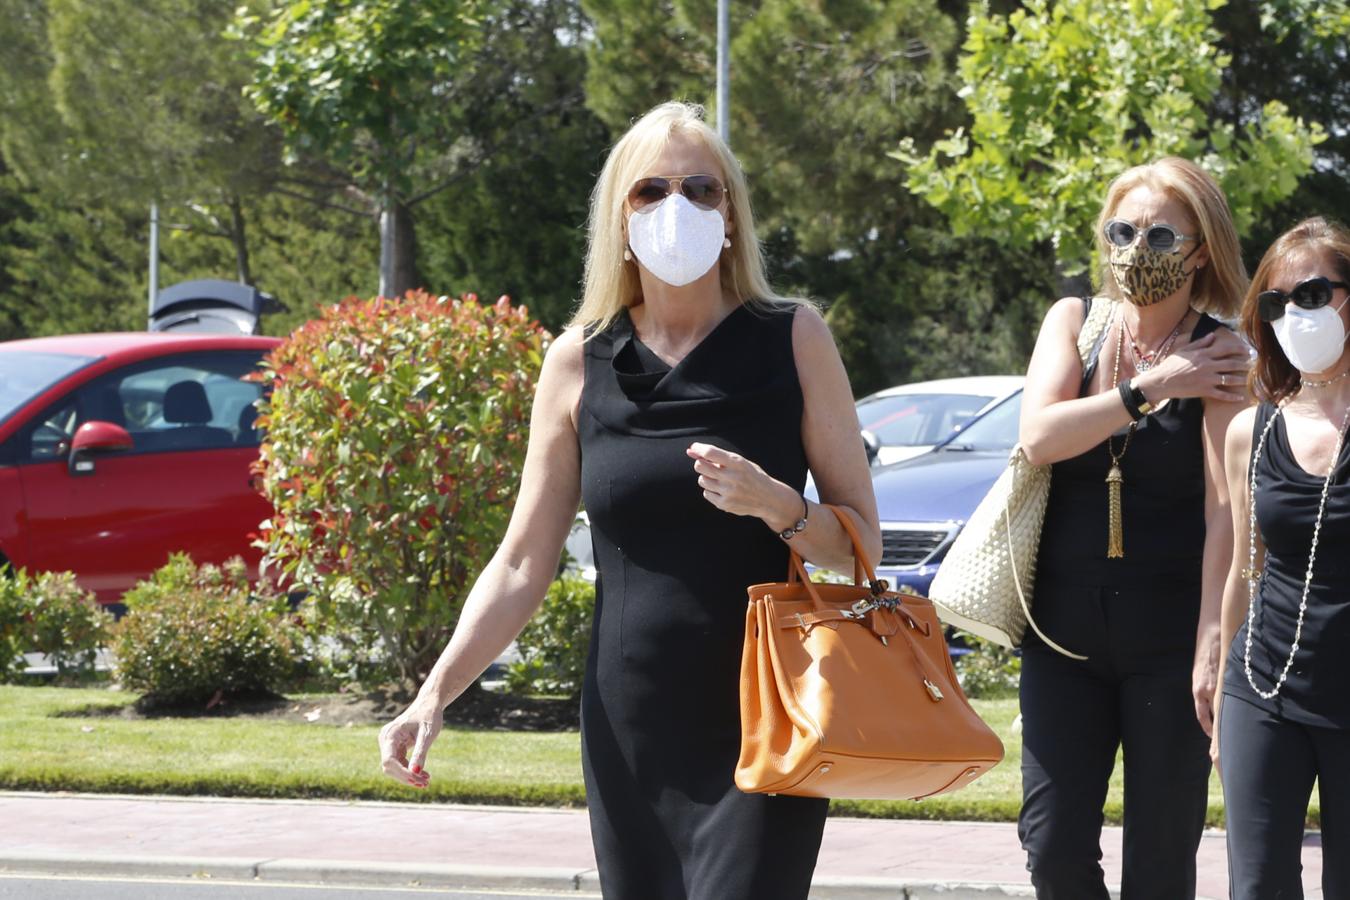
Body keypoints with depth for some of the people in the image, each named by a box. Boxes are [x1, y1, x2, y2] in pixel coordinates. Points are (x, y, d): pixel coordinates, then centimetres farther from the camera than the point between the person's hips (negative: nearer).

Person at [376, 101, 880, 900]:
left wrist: (774, 503, -18)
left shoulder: (792, 339, 0)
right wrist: (434, 697, -5)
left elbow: (862, 543, 2)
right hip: (629, 737, 3)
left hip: (763, 735, -2)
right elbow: (523, 566, 6)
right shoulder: (580, 362, 5)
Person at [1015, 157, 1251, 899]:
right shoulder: (1074, 322, 6)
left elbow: (1226, 507, -14)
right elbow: (1039, 436, -10)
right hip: (1066, 628, 3)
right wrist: (1149, 387, -15)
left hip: (1169, 637, -3)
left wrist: (1214, 643, -22)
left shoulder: (1220, 358, -5)